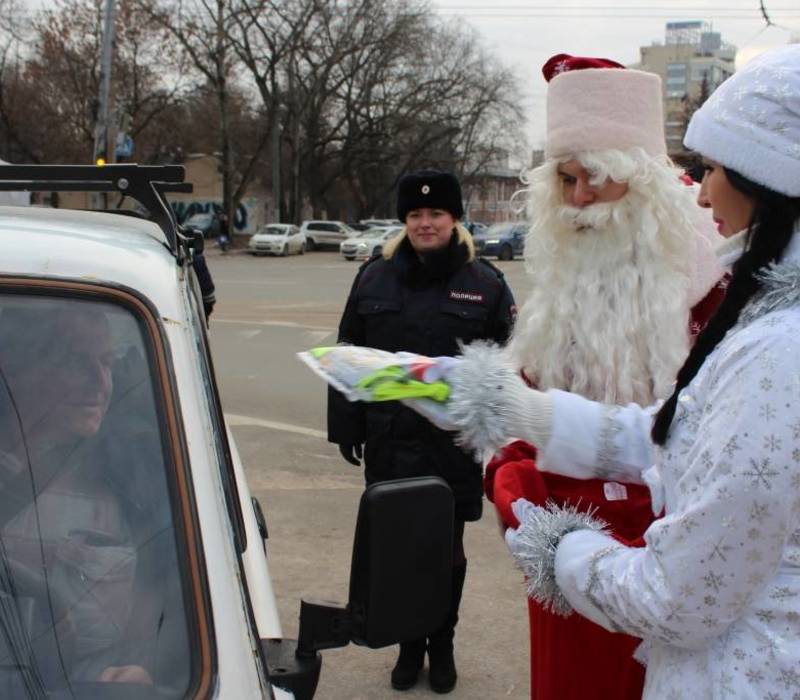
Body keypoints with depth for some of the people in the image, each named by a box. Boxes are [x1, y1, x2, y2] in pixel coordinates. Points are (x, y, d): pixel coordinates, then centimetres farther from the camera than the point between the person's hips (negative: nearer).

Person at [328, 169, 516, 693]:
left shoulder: (485, 283, 0)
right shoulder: (375, 277, 6)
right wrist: (346, 426, 4)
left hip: (455, 446, -1)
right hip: (389, 442, 2)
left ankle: (442, 645, 29)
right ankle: (410, 643, 27)